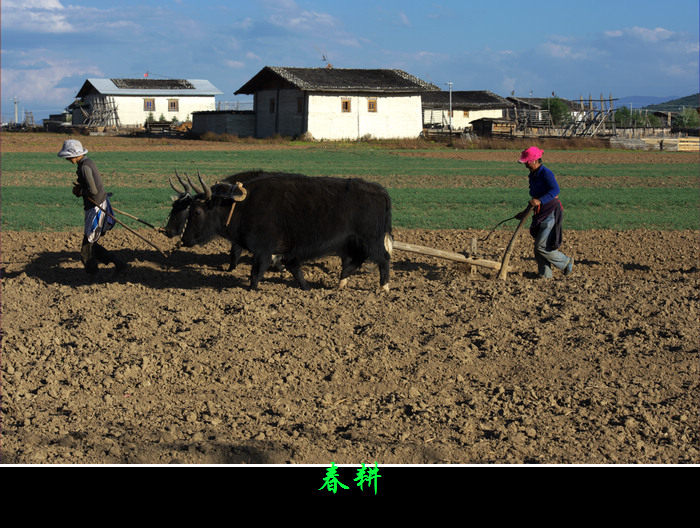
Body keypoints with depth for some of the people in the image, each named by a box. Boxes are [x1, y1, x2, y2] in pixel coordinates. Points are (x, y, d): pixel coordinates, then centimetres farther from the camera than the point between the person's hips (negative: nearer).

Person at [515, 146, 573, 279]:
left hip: (551, 213, -9)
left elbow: (555, 190, -29)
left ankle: (566, 263, 6)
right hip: (540, 214, 9)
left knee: (541, 246, -10)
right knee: (538, 246, 7)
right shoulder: (532, 176, 14)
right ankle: (545, 273, 16)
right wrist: (525, 213, 23)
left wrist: (540, 201, -38)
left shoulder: (546, 173, -14)